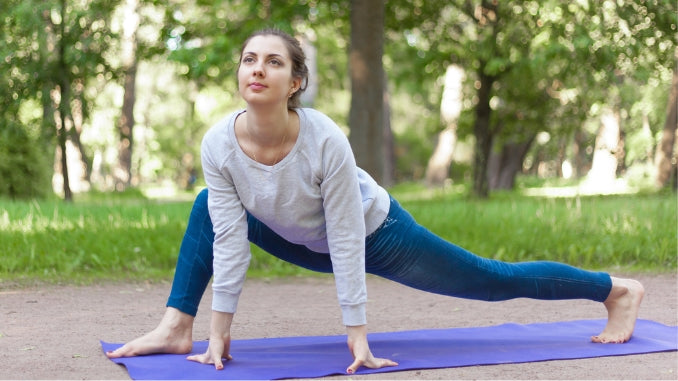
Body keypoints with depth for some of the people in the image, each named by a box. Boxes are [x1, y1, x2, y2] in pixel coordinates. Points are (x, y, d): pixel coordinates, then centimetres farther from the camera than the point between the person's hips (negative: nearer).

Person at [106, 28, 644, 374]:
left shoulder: (325, 141, -38)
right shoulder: (219, 143, -25)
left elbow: (348, 244, -32)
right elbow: (229, 239, -21)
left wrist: (358, 336, -28)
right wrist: (219, 331, -21)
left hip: (375, 234, -4)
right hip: (307, 243, 5)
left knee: (492, 280, 5)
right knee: (206, 209, -4)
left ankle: (617, 290, 24)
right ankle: (175, 328, 4)